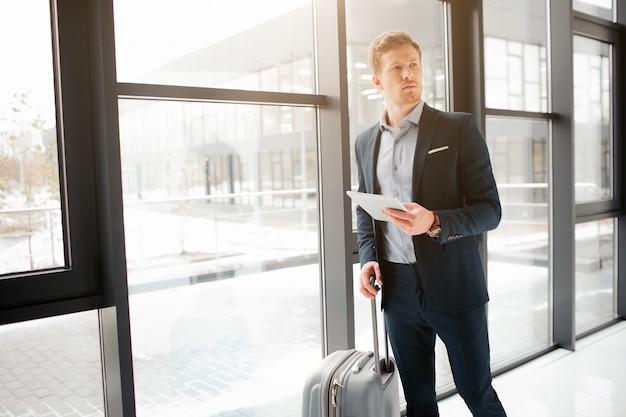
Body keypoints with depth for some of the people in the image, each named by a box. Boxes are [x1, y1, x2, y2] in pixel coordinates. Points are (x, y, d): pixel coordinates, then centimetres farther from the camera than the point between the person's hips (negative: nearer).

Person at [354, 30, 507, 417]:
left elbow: (490, 209, -7)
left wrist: (434, 223, -25)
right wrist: (369, 257, 2)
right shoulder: (366, 142, 9)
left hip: (453, 285, -4)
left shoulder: (459, 128, -6)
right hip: (397, 289, 4)